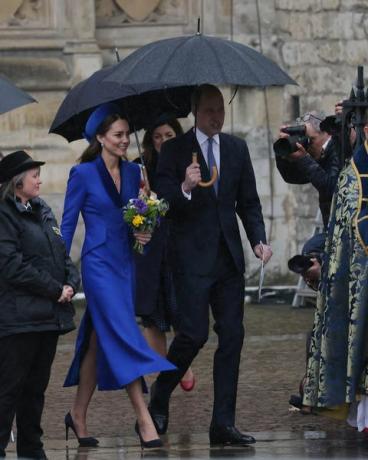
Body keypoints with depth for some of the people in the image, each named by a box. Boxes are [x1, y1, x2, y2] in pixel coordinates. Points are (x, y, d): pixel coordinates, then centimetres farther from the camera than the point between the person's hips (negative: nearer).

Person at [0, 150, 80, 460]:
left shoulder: (42, 211, 16)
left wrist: (71, 283, -1)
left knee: (36, 387, 13)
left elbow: (62, 254, 20)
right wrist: (55, 290, -15)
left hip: (50, 315, 8)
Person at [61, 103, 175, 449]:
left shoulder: (132, 172, 11)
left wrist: (143, 233, -2)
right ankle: (143, 418, -17)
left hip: (126, 262, 6)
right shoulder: (83, 174, -5)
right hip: (99, 264, -6)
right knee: (124, 337, -13)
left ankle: (78, 415, 21)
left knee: (98, 340, 11)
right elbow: (67, 225, -3)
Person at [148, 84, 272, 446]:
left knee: (232, 336, 1)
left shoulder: (236, 149, 11)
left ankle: (223, 424, 4)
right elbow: (163, 201, -7)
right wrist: (185, 188, -27)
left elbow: (249, 201, 14)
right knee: (194, 333, -12)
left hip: (229, 256, 5)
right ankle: (160, 396, 15)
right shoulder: (175, 150, -2)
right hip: (192, 256, -5)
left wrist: (259, 239, -1)